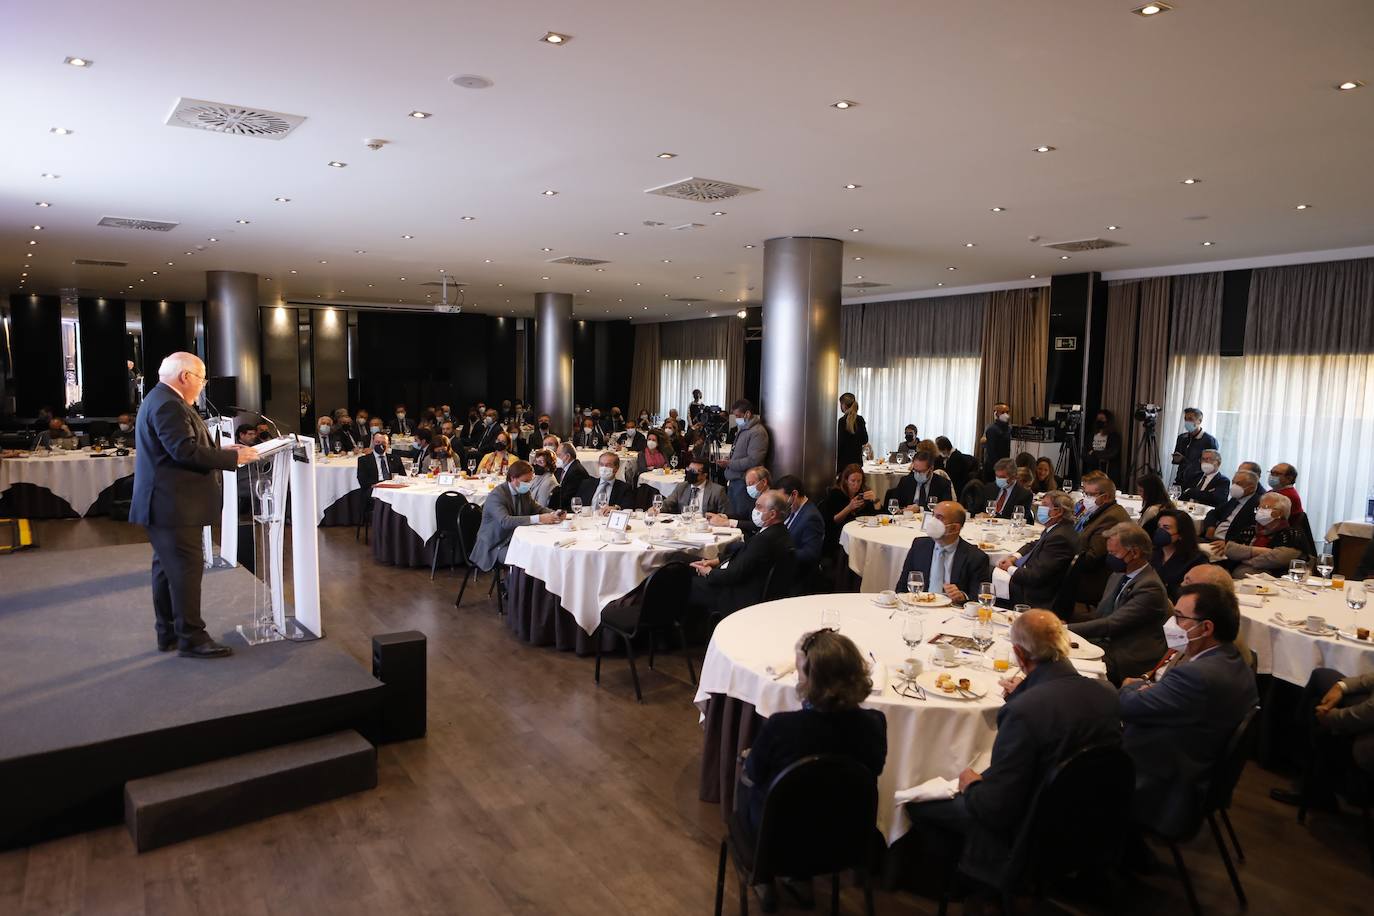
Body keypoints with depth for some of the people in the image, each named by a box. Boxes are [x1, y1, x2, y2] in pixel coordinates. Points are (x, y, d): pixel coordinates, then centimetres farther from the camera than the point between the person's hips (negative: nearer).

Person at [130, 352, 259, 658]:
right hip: (173, 504, -11)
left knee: (168, 568, 15)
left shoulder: (162, 400, 16)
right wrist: (232, 457, -19)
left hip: (167, 504, 11)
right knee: (186, 569, -6)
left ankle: (169, 634, 23)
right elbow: (186, 451, -26)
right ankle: (190, 638, -1)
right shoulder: (168, 405, -18)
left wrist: (220, 450, 9)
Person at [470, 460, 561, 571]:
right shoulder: (496, 495, -18)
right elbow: (505, 521, -32)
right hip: (495, 546, -7)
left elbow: (537, 509, 14)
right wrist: (538, 519, -37)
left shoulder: (524, 492, 6)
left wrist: (554, 514, -10)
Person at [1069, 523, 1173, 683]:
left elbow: (1111, 625, -22)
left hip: (1130, 662, -8)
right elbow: (1099, 616, 16)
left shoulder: (1150, 587, -17)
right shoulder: (1119, 575, 11)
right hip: (1107, 644, 8)